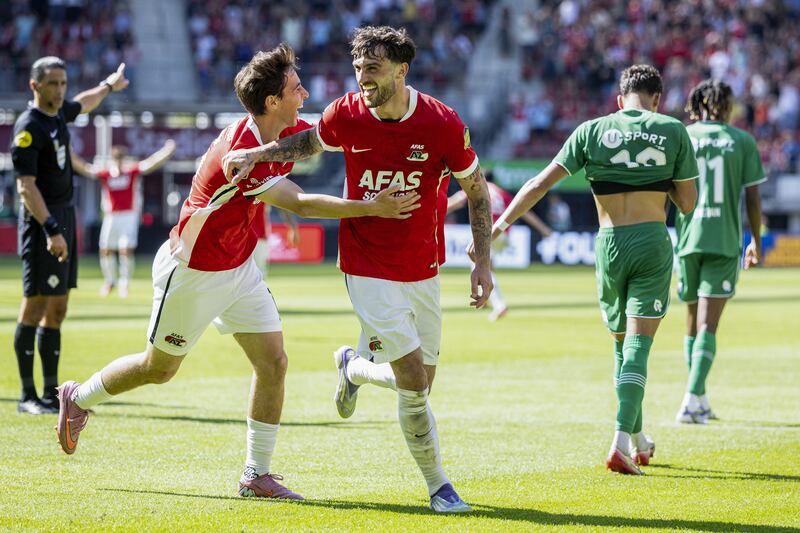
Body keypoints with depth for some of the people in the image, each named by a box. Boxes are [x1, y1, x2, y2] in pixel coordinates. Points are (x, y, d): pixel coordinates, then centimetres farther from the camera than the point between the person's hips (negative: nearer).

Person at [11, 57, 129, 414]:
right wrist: (51, 230, -29)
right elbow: (26, 185, -21)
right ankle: (28, 396, -6)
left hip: (64, 217, 9)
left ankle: (52, 394, 12)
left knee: (57, 309, 9)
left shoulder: (58, 113, 11)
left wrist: (108, 86, 54)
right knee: (35, 305, -8)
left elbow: (82, 104, 37)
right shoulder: (28, 127, -15)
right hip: (41, 222, -9)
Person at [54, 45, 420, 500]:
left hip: (238, 268, 7)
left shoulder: (288, 130, -7)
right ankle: (79, 398, 37)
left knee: (273, 362, -3)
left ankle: (256, 475, 6)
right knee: (160, 368, 11)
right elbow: (300, 205, -33)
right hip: (194, 272, -7)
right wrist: (371, 208, -36)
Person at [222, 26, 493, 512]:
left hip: (423, 271, 2)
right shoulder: (347, 115, -10)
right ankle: (438, 485, 9)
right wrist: (255, 154, 2)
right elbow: (311, 142, 15)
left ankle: (355, 364, 40)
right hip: (368, 268, -2)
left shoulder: (442, 123, -13)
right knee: (413, 381, -13)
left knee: (421, 383, 10)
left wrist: (483, 262, -4)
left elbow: (476, 187, 0)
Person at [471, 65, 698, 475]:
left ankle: (638, 441, 25)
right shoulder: (673, 132, 2)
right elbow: (687, 203, 5)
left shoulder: (592, 131, 4)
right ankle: (622, 441, -19)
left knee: (623, 344, 16)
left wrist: (500, 224, 0)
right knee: (637, 347, -4)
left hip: (609, 244, 2)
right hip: (653, 242, -2)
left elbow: (540, 183, -1)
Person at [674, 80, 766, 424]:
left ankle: (700, 401, 24)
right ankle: (692, 400, -20)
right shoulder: (742, 141, 2)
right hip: (725, 241, -2)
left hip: (687, 240, 2)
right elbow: (752, 195, 3)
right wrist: (756, 240, 14)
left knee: (693, 324, 16)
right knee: (708, 325, -5)